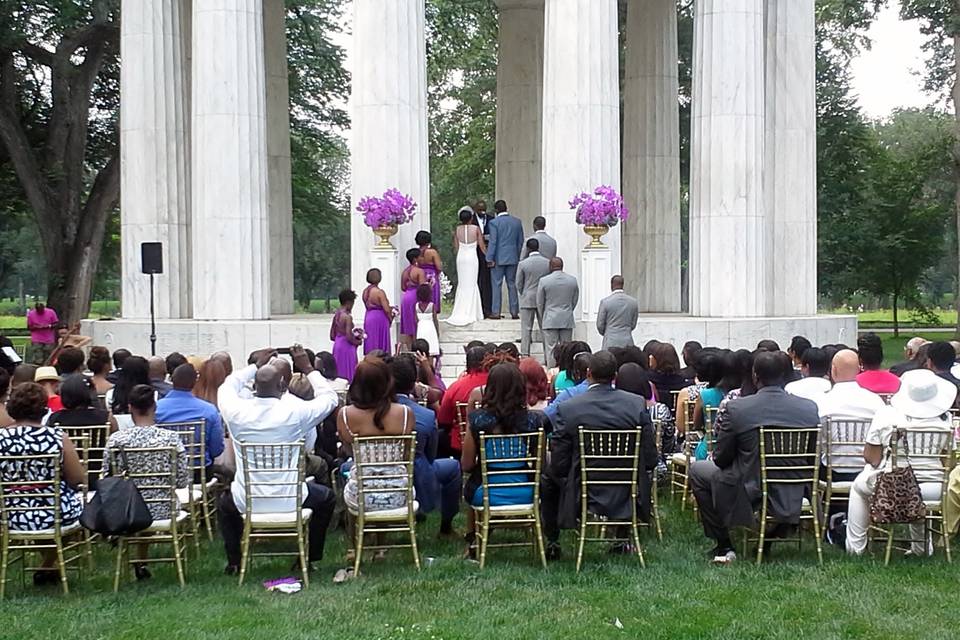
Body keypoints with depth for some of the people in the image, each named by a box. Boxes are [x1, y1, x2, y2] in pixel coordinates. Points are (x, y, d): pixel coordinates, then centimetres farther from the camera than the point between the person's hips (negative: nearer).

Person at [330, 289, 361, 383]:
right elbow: (349, 337, -20)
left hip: (337, 344, 8)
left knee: (339, 373, 11)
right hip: (346, 347, -8)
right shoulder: (348, 316, -15)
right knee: (347, 373, -3)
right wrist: (358, 342, -3)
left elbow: (332, 336, 13)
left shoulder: (336, 315, 8)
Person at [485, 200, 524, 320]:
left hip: (498, 258, -4)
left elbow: (493, 242, -13)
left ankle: (496, 313, 0)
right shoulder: (517, 222, 5)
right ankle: (514, 312, 10)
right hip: (513, 258, 4)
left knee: (496, 285, 1)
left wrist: (489, 259, -9)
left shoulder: (493, 223, -10)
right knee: (512, 284, 10)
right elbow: (520, 241, 9)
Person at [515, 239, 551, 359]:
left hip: (527, 300, -2)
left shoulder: (523, 264, -9)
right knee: (544, 328, 8)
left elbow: (519, 284, -3)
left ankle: (525, 355, 1)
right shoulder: (547, 263, -1)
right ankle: (548, 355, 9)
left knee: (526, 329, 2)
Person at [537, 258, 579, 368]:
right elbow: (575, 300, 11)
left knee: (551, 349, 0)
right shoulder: (573, 280, 2)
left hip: (550, 320, -3)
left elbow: (539, 303, 1)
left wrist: (543, 318, 15)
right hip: (568, 320, 3)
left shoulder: (544, 280, -7)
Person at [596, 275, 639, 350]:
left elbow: (600, 325, 1)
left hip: (610, 343, -3)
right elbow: (633, 325, 10)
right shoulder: (634, 301, 3)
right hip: (628, 342, 3)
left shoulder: (605, 301, -6)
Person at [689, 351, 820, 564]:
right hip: (792, 501, 4)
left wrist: (722, 433, 14)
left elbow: (720, 460, -6)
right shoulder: (809, 408, -8)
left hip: (747, 496, -4)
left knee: (697, 470, 20)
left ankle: (723, 546, 19)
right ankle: (772, 537, 34)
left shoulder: (736, 408, -16)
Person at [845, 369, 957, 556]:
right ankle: (921, 547, 43)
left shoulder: (885, 415, -10)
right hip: (935, 491, 3)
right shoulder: (946, 420, -5)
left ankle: (855, 546, 32)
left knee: (859, 485, 29)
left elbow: (871, 458, -6)